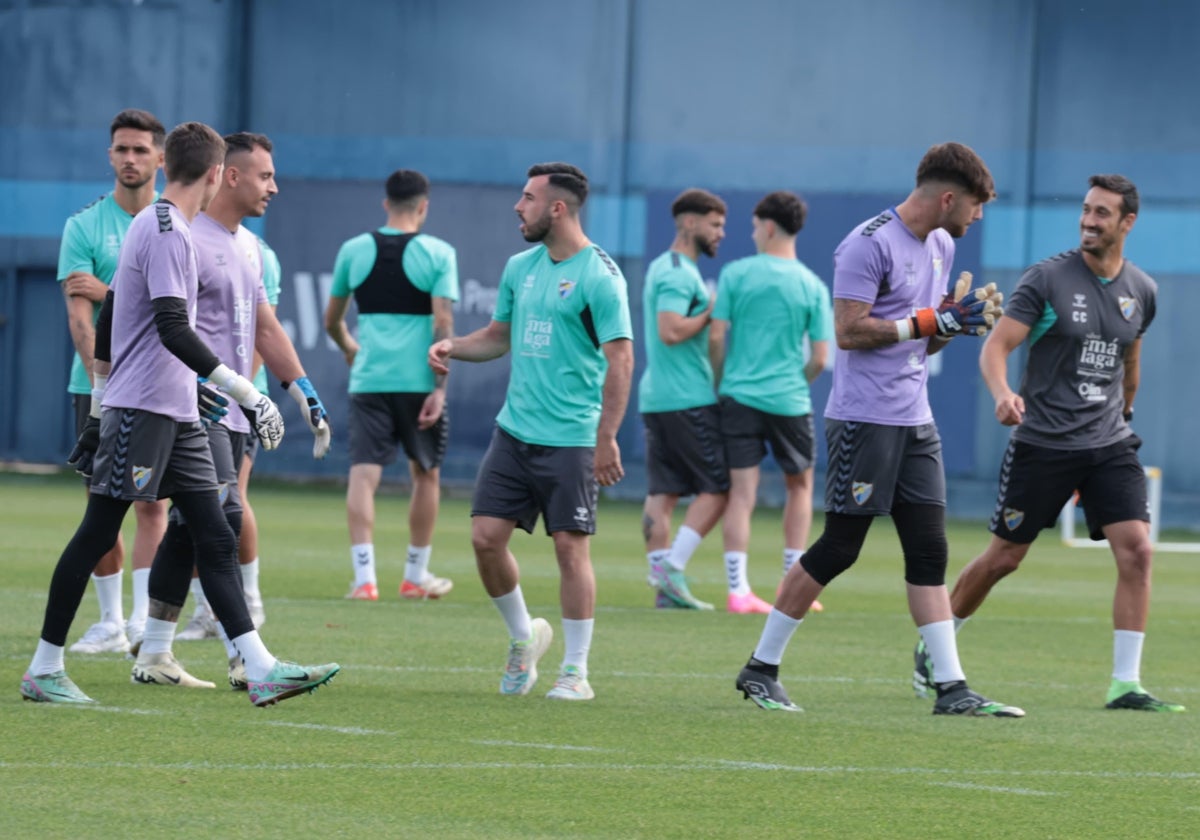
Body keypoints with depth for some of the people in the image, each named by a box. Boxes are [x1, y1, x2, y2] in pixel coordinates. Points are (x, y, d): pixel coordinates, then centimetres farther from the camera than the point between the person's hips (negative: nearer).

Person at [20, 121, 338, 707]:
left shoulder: (151, 226, 16)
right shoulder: (167, 233, -14)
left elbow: (105, 324, 23)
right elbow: (173, 330, -23)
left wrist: (100, 406, 28)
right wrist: (246, 393, -25)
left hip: (176, 416, 10)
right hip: (141, 410, -10)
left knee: (215, 540, 2)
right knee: (97, 535, -3)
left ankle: (261, 669, -3)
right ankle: (44, 670, 4)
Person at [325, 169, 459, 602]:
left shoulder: (354, 250, 6)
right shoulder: (438, 253, -3)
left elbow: (331, 321, 15)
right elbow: (443, 323, -11)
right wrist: (440, 387, -10)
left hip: (368, 380, 1)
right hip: (418, 380, -1)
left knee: (363, 474, -3)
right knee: (426, 474, 15)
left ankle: (364, 576, -16)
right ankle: (416, 575, 23)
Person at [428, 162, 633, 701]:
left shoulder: (599, 277, -11)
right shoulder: (520, 267, 11)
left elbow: (620, 359, -15)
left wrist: (606, 439, -20)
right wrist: (452, 347, 4)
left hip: (570, 440, -7)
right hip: (514, 430, 7)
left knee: (570, 547, -4)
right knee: (486, 536, 1)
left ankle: (575, 671, 6)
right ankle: (524, 637, 23)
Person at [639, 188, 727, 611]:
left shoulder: (663, 268, 19)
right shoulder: (680, 273, -13)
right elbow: (670, 331, -25)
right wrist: (712, 311, -14)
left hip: (657, 397, 10)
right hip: (688, 398, -10)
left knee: (662, 491, 4)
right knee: (717, 487, -4)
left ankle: (662, 582, 0)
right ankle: (672, 568, -12)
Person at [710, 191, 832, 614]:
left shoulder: (736, 273, -3)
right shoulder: (813, 286, 0)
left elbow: (716, 337, -4)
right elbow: (820, 359, -1)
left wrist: (719, 383, 11)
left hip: (740, 394, 0)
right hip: (790, 400, 1)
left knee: (742, 492, 0)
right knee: (800, 485, 18)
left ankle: (738, 590, -7)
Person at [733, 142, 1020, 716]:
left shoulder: (941, 247, 15)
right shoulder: (870, 245, -14)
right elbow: (849, 330, -19)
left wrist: (959, 320, 1)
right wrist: (931, 321, -18)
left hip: (915, 421, 8)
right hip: (864, 418, -8)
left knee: (929, 551, 4)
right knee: (838, 549, -4)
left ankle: (951, 688, 3)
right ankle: (761, 669, 8)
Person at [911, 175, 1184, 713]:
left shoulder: (1141, 291, 6)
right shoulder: (1047, 279, -8)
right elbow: (996, 346, -14)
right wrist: (1003, 394, -33)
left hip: (1109, 446, 3)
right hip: (1042, 442, -3)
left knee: (1136, 550, -13)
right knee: (1004, 557, 4)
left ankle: (1126, 684, -10)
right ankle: (933, 649, 27)